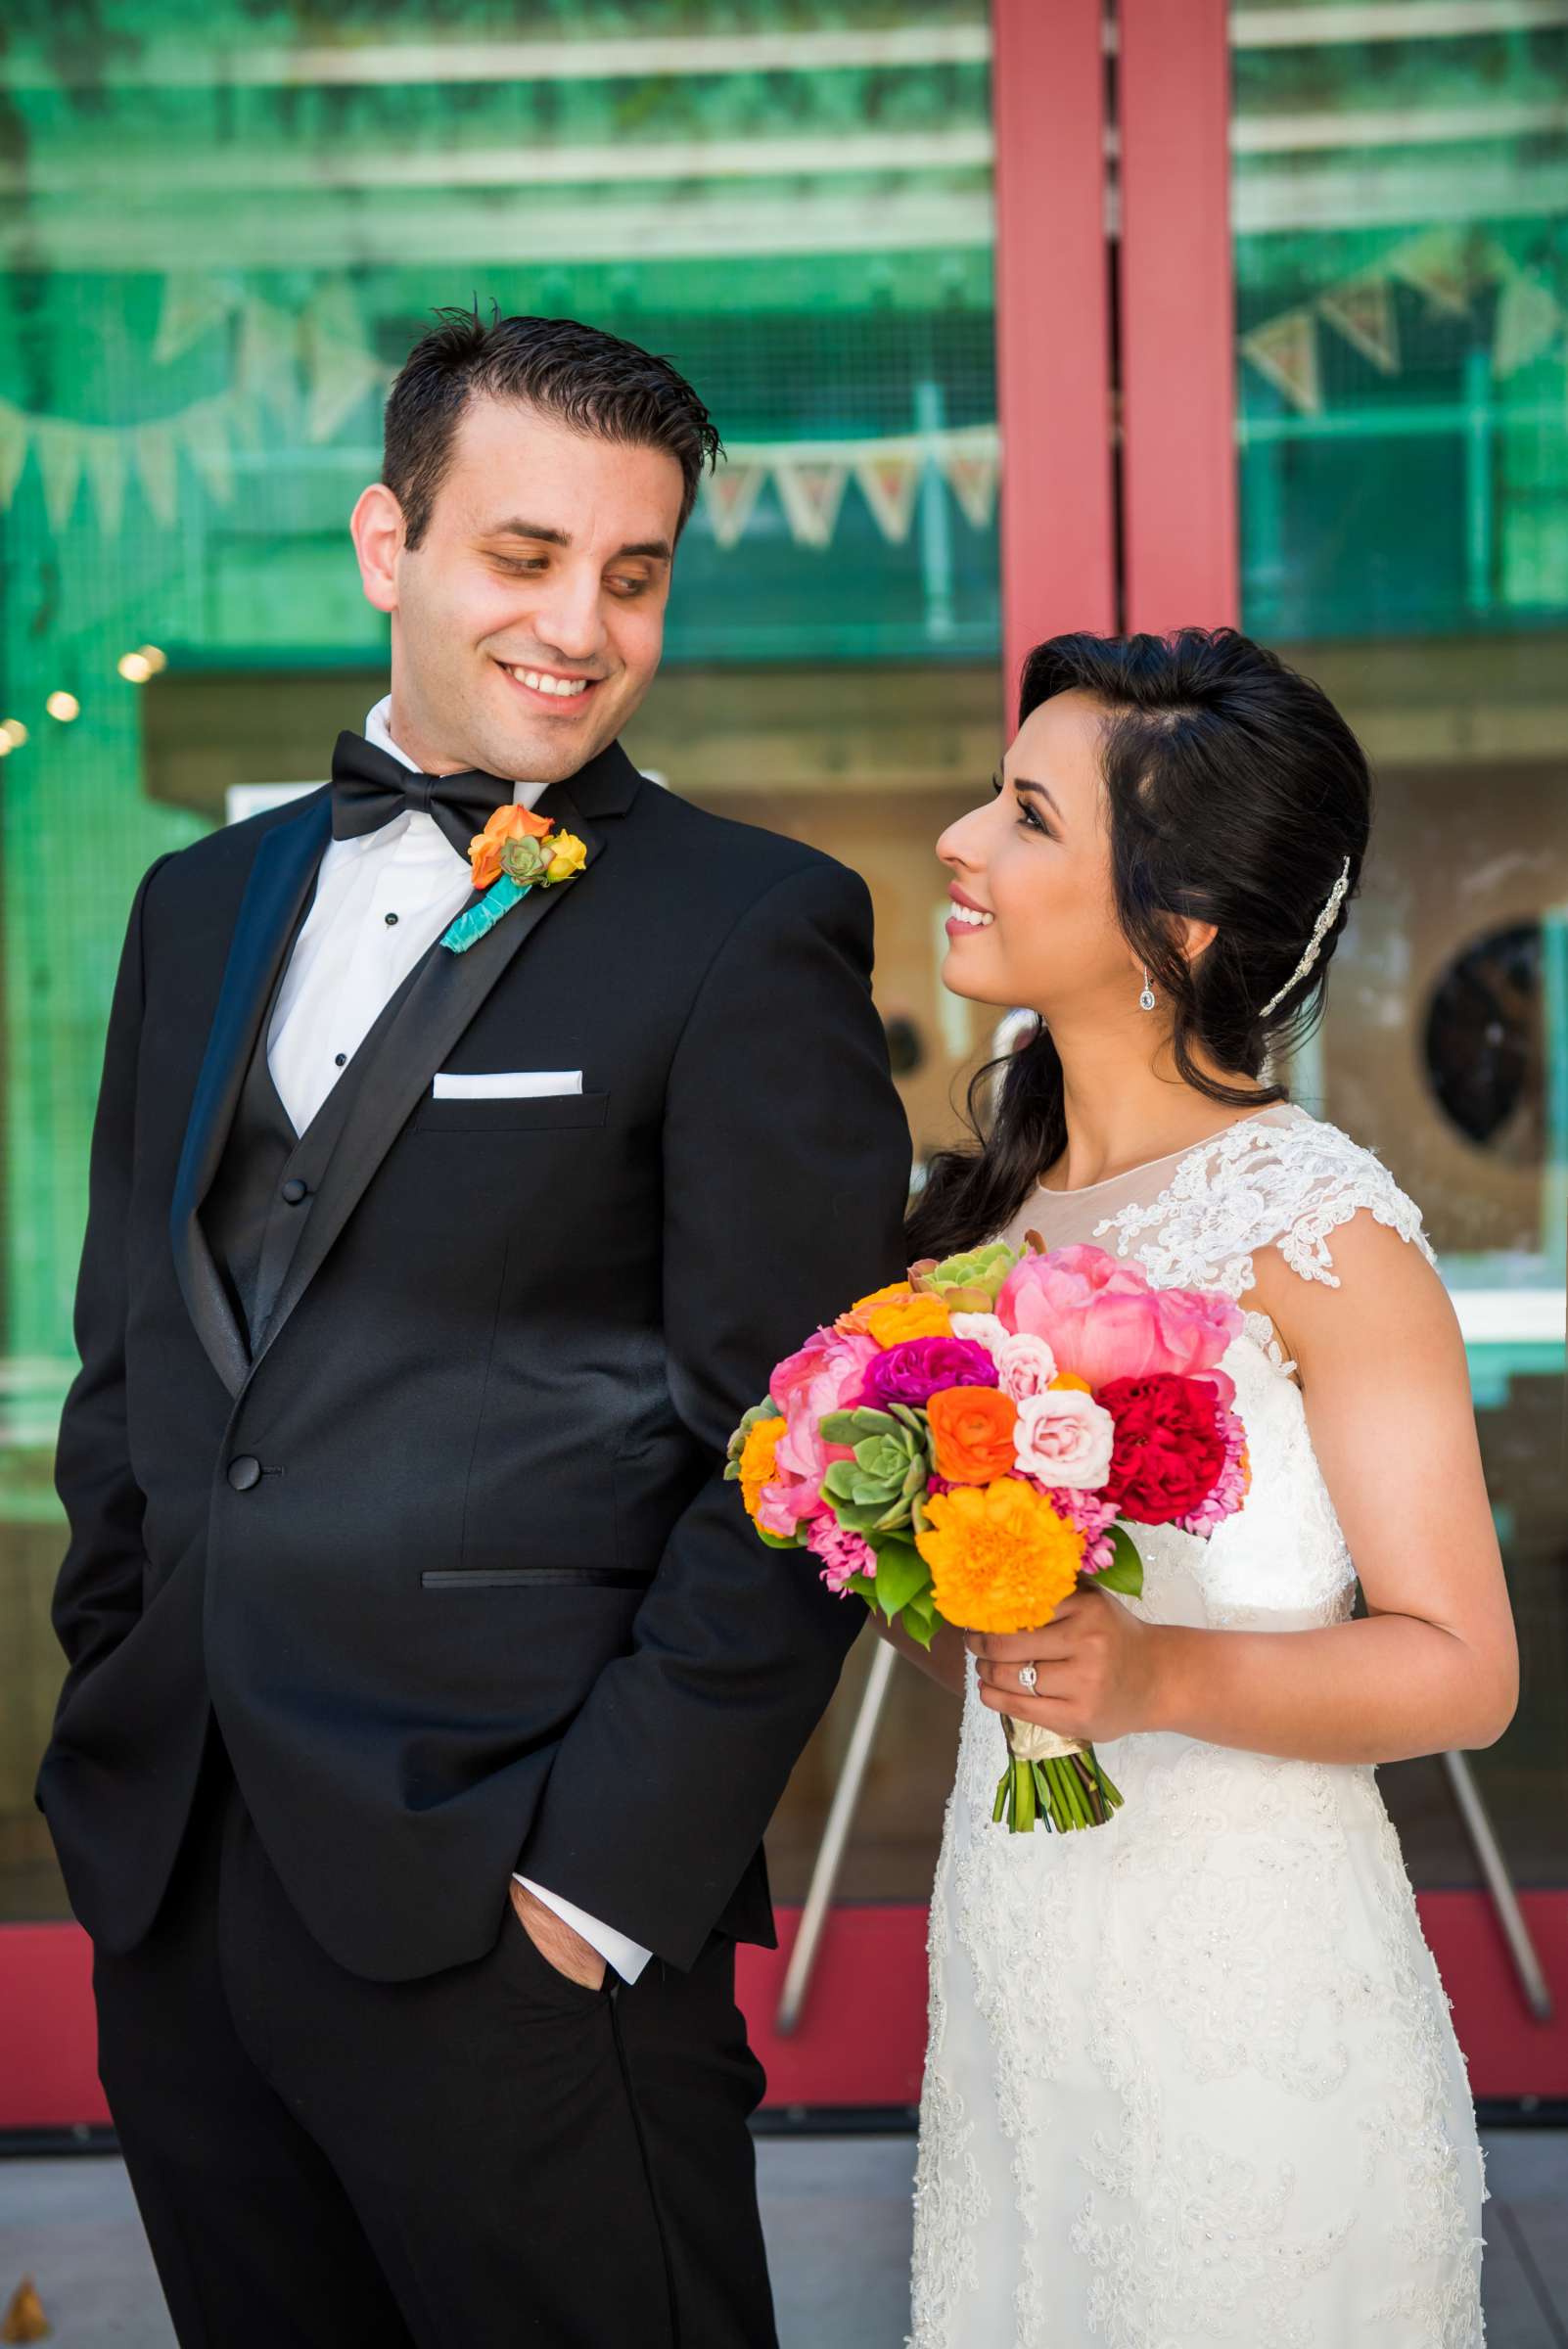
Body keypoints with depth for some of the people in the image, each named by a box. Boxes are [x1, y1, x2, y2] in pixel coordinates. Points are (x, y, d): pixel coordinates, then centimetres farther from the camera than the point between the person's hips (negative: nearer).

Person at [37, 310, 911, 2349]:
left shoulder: (752, 933, -7)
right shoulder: (205, 904, 12)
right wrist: (111, 1714, 9)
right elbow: (129, 1356, 16)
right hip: (171, 1883, 6)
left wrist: (614, 1868, -14)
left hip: (508, 1913, -5)